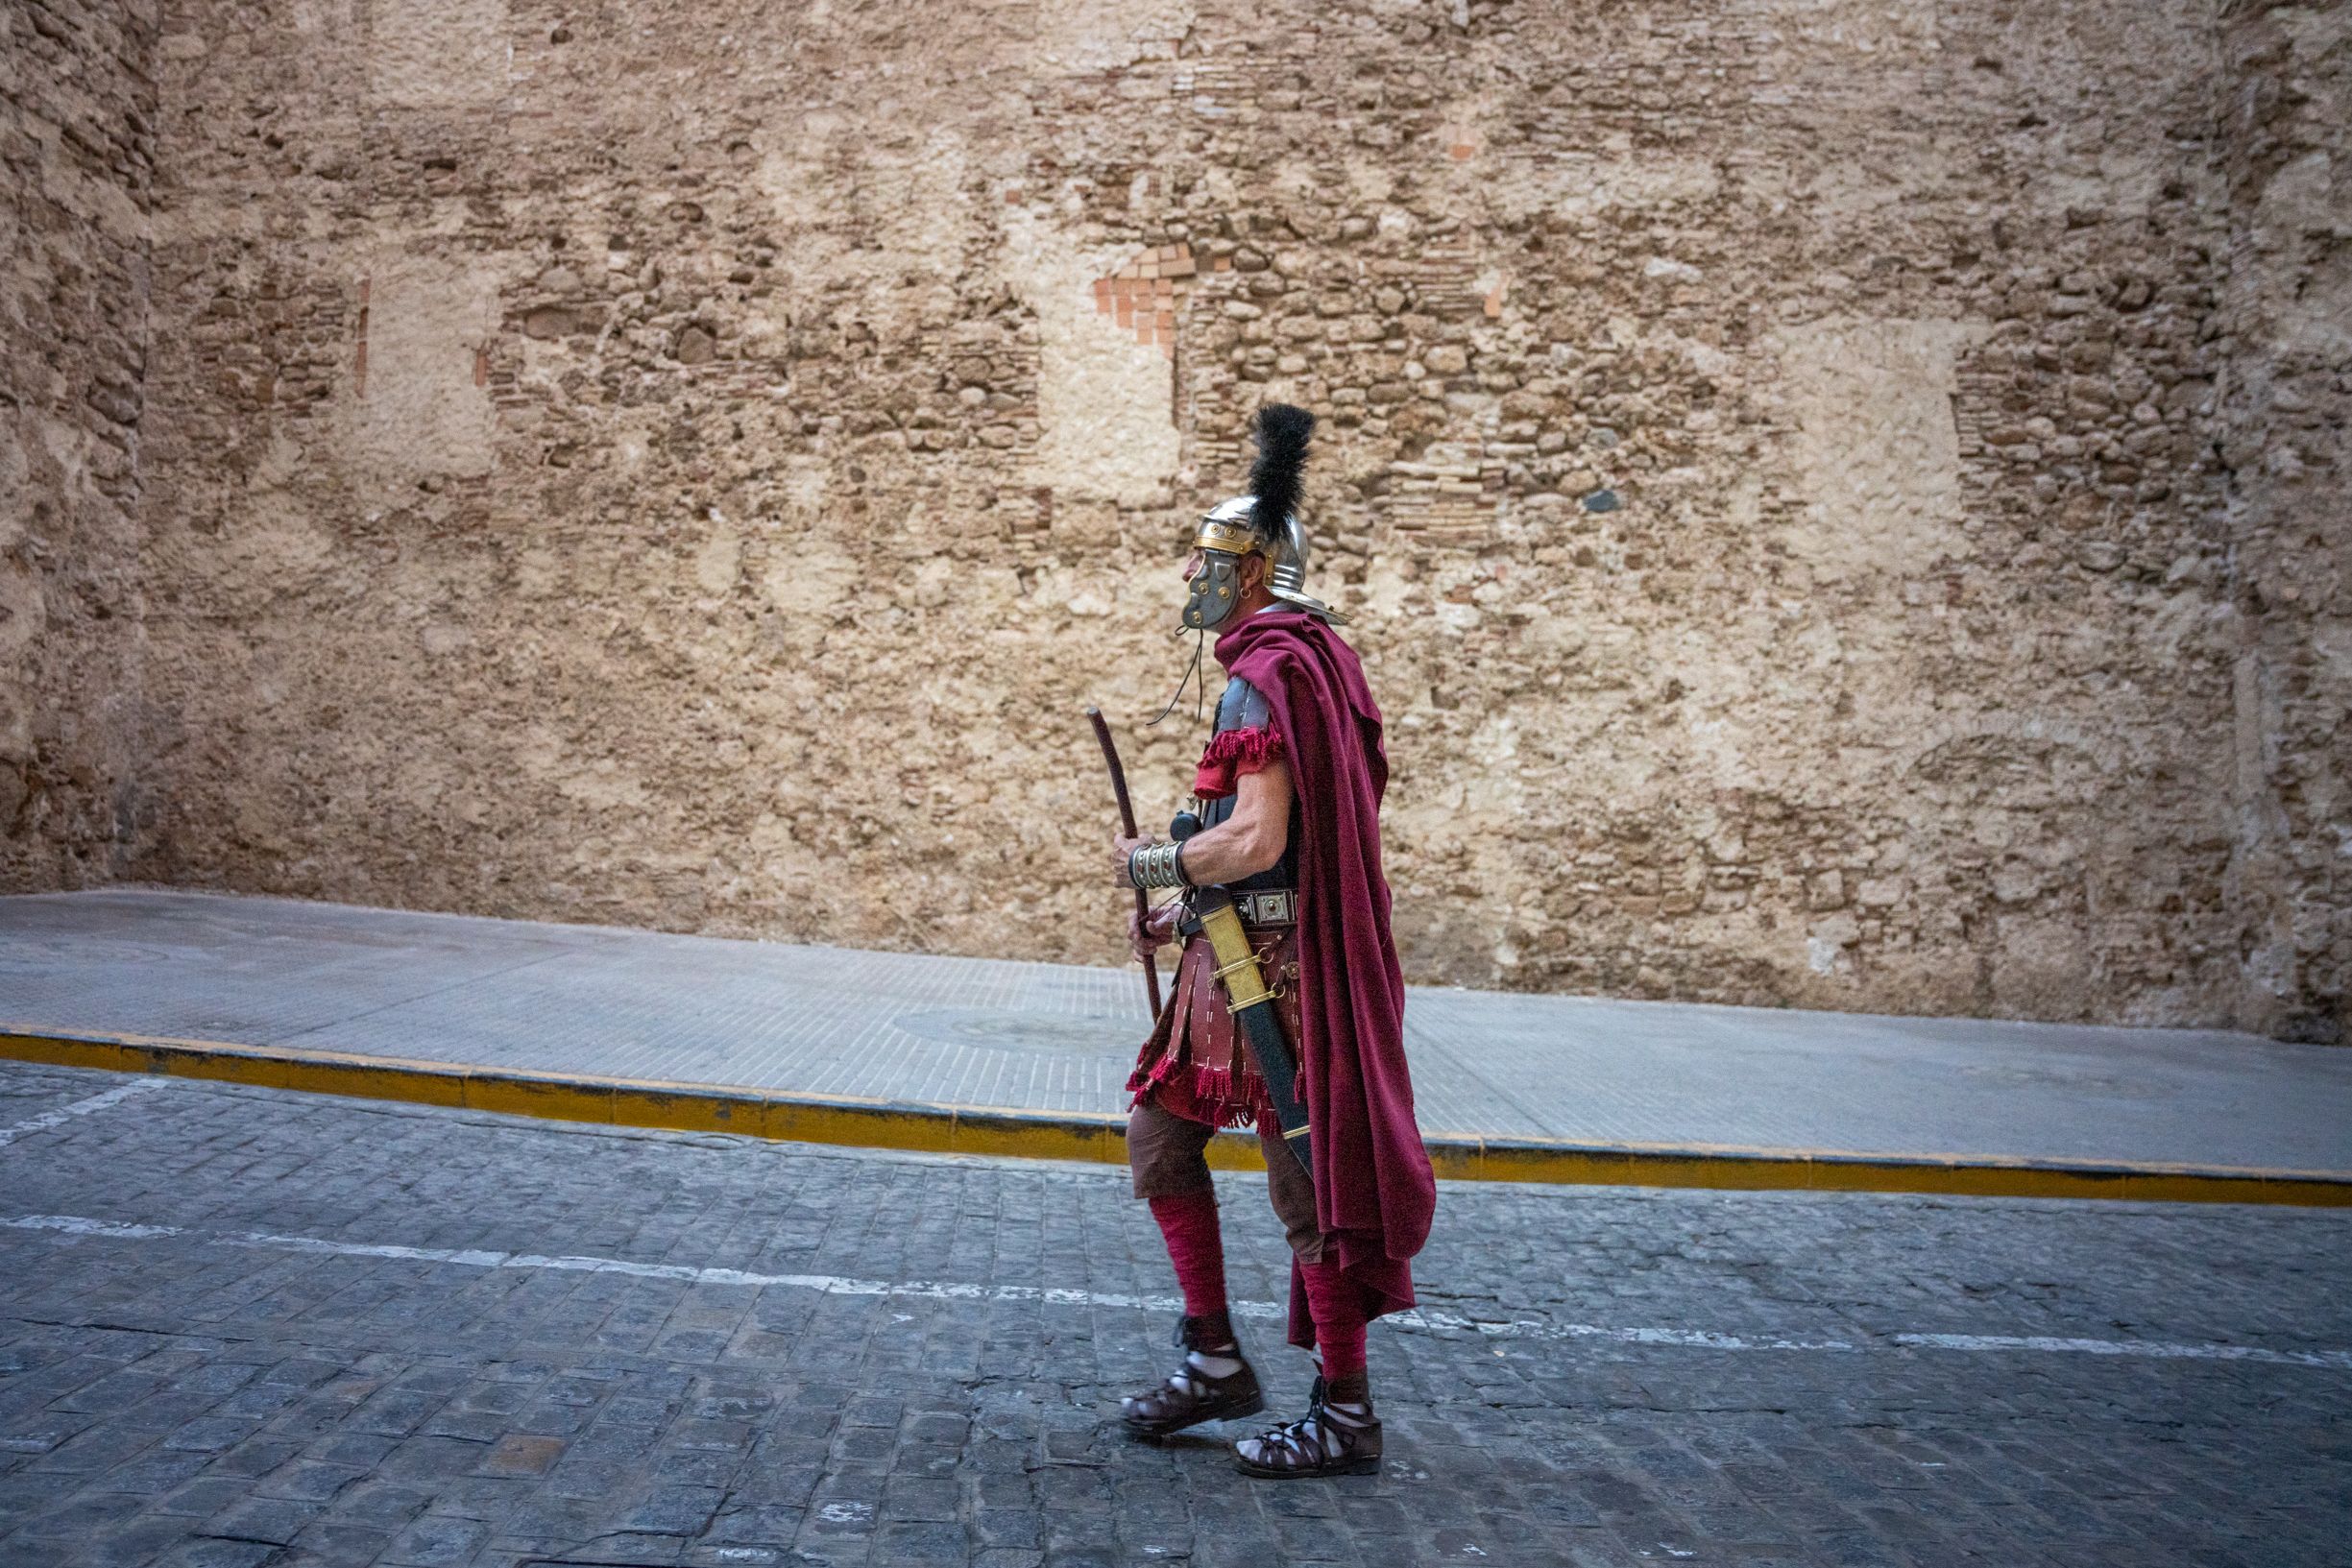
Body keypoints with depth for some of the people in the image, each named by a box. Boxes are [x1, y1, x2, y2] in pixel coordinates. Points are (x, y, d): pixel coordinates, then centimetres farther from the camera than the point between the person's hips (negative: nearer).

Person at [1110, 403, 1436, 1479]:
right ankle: (1213, 1364, 25)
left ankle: (1346, 1416, 13)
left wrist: (1150, 862, -10)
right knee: (1160, 1139, 15)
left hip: (1270, 965, -11)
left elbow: (1257, 840, -27)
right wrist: (1188, 909, 17)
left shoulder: (1266, 676, -16)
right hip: (1237, 960, 11)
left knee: (1307, 1179, -1)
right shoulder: (1298, 664, 17)